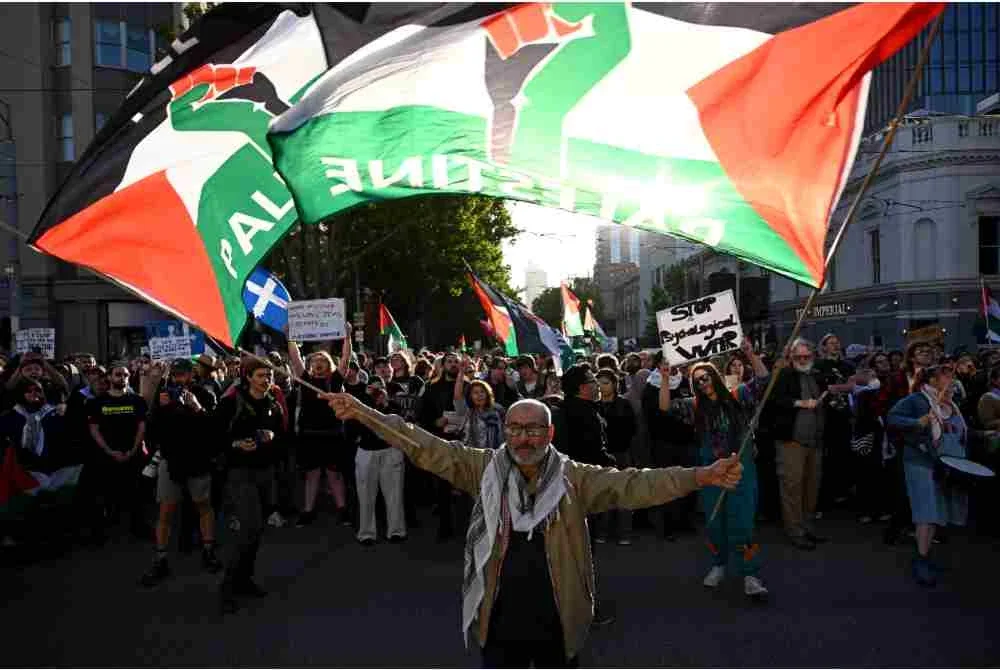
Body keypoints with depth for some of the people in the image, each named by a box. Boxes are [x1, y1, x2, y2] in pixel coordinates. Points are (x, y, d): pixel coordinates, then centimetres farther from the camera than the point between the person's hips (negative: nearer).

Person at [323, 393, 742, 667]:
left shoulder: (574, 478, -6)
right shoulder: (485, 468, -5)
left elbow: (634, 485, -14)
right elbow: (426, 449, -8)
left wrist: (700, 477, -26)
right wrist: (362, 414, -14)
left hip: (557, 624, 0)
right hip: (499, 624, 0)